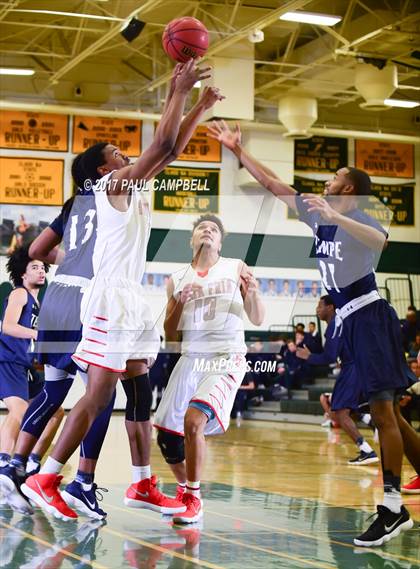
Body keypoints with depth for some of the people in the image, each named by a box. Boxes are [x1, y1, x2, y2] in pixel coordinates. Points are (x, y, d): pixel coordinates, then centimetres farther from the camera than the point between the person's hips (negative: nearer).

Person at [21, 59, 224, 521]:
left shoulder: (131, 186, 18)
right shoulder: (113, 184, -7)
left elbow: (170, 151, 23)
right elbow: (163, 143, -14)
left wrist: (200, 108, 18)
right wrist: (178, 92, -5)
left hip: (131, 300, 10)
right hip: (111, 298, -10)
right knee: (98, 395, -11)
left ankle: (143, 486, 13)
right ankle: (44, 479, -9)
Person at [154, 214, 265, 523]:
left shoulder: (235, 268, 6)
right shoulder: (178, 280, 12)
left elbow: (258, 320, 4)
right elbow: (170, 336, 12)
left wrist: (252, 291, -16)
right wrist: (179, 305, -6)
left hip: (227, 358, -4)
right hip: (191, 359, 4)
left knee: (193, 421, -26)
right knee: (167, 435, 2)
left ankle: (194, 499, -11)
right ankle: (185, 489, 30)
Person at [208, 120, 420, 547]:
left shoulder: (357, 217, -9)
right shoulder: (318, 213, 14)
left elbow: (380, 240, -33)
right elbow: (271, 183, 18)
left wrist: (334, 216, -38)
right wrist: (237, 150, 15)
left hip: (369, 315, -9)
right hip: (349, 319, 9)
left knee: (382, 411, -10)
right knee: (385, 411, 11)